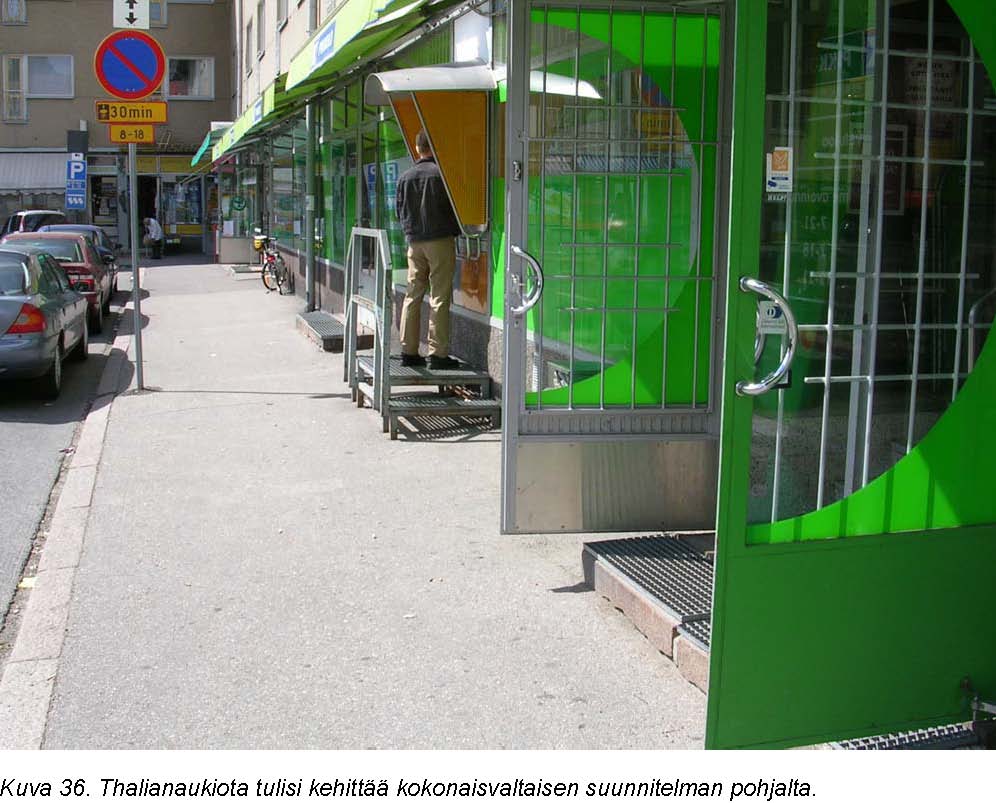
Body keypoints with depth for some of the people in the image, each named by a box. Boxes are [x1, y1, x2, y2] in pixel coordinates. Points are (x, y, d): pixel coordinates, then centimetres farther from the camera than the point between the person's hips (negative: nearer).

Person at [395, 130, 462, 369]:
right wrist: (456, 230, 10)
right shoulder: (441, 173, -7)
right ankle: (438, 353, -6)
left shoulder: (405, 176, 8)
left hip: (414, 241, 5)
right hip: (440, 239, -5)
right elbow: (453, 206, -5)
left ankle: (409, 351, 10)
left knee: (412, 295, 10)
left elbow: (399, 209, 12)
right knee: (439, 297, -4)